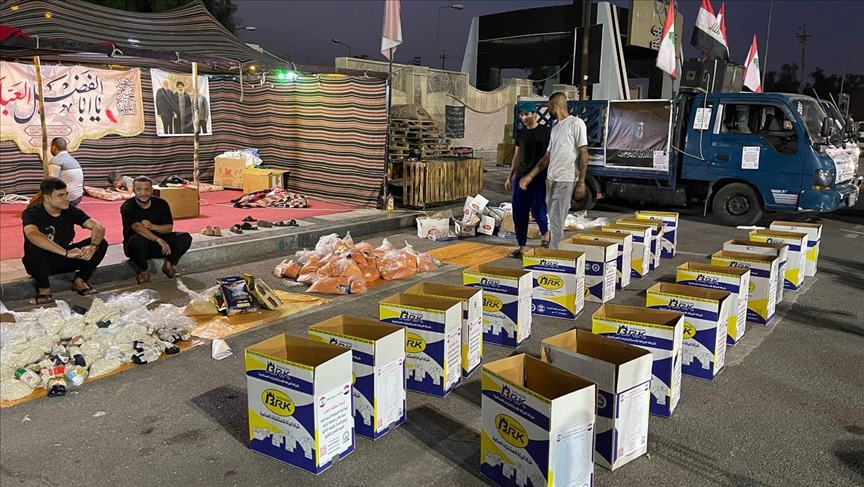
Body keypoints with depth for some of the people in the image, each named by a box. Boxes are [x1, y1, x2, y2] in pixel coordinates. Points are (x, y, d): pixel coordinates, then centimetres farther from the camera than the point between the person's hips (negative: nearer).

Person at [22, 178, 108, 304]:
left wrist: (93, 246, -38)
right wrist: (66, 253, -47)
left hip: (65, 260, 4)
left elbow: (98, 227, -17)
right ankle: (44, 289, -12)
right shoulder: (32, 212, -19)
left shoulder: (71, 210, -7)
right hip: (41, 261, -4)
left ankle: (79, 281, 2)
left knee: (101, 243, -16)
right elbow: (32, 235, -40)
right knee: (36, 249, -38)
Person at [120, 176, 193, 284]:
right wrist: (158, 240, -44)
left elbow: (169, 228, -6)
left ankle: (168, 265, 2)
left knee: (185, 237, -18)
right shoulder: (127, 207, -14)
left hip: (157, 245, 3)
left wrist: (153, 227, -28)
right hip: (137, 246, -3)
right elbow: (137, 227, -31)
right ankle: (143, 269, -11)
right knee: (139, 240, -39)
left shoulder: (161, 204, -2)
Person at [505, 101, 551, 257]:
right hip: (520, 177, 5)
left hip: (539, 178, -5)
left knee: (537, 209, -6)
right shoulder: (520, 133, 11)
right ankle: (522, 246, 11)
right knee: (519, 213, 3)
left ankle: (546, 233, 25)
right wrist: (510, 176, 15)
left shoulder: (546, 132, -5)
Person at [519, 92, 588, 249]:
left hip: (566, 180, -8)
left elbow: (583, 154, -10)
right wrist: (530, 176, 15)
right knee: (552, 219, 11)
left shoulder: (576, 123, -7)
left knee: (556, 220, -8)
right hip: (550, 179, 8)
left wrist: (581, 183, -15)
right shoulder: (555, 128, 17)